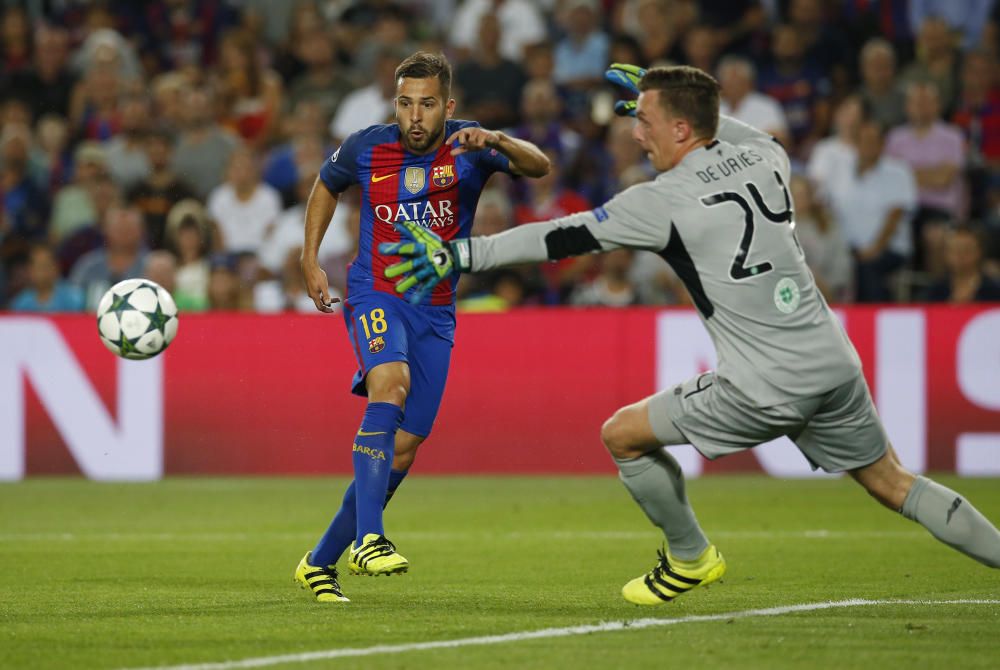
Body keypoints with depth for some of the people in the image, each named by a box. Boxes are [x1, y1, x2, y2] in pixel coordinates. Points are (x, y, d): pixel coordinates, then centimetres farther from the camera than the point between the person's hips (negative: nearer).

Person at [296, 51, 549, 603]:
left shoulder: (466, 147, -7)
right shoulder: (366, 148, -5)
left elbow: (538, 167, -22)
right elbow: (326, 186, 17)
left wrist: (497, 141, -41)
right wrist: (310, 258, 10)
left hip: (435, 311, 3)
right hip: (374, 297, -3)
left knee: (402, 452, 2)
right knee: (391, 382, -33)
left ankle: (321, 561, 18)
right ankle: (368, 538, -40)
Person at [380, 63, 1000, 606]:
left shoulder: (665, 201, -10)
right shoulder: (762, 158, 8)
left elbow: (563, 238, -7)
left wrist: (462, 256, -1)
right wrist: (664, 96, 36)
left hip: (768, 386, -7)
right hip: (835, 362, 7)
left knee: (623, 435, 10)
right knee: (893, 483, 18)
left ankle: (691, 558, 24)